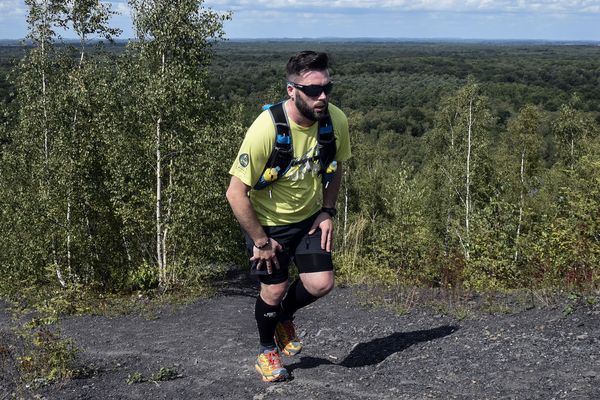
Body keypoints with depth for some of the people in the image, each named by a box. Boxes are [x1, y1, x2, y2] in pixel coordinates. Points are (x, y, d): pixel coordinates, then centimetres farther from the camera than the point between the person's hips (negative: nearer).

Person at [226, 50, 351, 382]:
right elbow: (236, 193, -26)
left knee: (321, 285, -4)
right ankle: (267, 350, 33)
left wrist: (327, 211, -2)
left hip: (310, 217, 4)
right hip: (268, 222, -4)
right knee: (274, 290, 2)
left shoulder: (336, 121, -16)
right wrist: (260, 241, -19)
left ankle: (284, 317, 31)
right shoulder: (267, 129, -32)